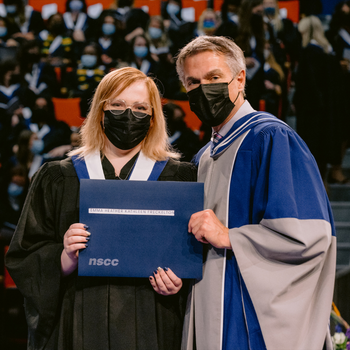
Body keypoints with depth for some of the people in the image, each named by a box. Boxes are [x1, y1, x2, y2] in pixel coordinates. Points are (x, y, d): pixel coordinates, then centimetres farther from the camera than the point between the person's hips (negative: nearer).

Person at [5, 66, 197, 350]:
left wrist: (180, 281, -15)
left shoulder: (181, 178, 7)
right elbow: (24, 258, 3)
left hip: (150, 327, 0)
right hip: (79, 325, 1)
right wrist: (66, 259, -16)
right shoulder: (57, 179, 8)